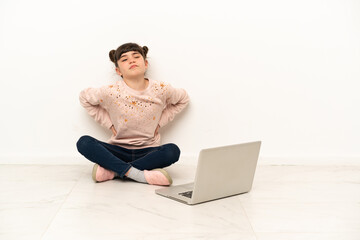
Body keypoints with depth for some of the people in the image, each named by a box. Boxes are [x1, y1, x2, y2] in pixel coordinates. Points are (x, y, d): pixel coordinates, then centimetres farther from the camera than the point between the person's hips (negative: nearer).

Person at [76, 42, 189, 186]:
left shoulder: (161, 90, -6)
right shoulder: (111, 92, -9)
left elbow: (183, 99, 13)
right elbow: (84, 97, 9)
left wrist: (160, 122, 3)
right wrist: (109, 123, 1)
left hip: (147, 151, 1)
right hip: (118, 150, 0)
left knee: (172, 151, -32)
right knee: (84, 143, -26)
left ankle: (112, 171, -25)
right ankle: (136, 174, -34)